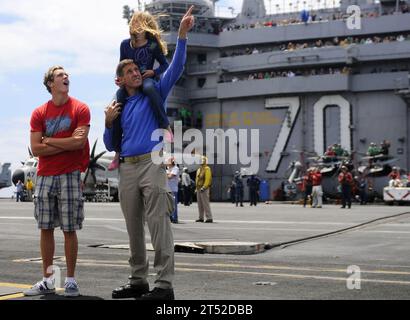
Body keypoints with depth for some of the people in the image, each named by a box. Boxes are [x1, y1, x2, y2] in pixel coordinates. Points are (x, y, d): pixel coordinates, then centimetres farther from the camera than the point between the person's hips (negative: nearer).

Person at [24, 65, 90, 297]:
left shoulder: (80, 109, 1)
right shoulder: (39, 113, 8)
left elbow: (79, 142, -12)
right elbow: (36, 149, -1)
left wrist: (48, 141, -4)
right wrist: (67, 143, -8)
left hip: (70, 175, -3)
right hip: (45, 176, 3)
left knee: (70, 230, -1)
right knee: (46, 229, 5)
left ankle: (71, 280, 8)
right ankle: (48, 280, 14)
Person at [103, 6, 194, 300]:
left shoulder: (155, 94, 9)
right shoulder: (119, 107, 19)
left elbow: (176, 68, -4)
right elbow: (110, 146, 20)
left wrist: (182, 35, -15)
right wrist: (109, 122, 2)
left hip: (151, 163, -5)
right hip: (127, 168, 5)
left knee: (158, 225, -12)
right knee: (134, 228, 9)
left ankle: (164, 284, -13)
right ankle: (138, 281, 19)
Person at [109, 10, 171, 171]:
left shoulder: (153, 45, -1)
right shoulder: (125, 44, 8)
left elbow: (165, 65, 3)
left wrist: (154, 72, -15)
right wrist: (120, 79, -4)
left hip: (146, 79, -4)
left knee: (149, 87, -44)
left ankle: (165, 126, -39)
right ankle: (118, 152, -8)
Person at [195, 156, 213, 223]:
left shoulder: (207, 169, -9)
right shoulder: (199, 169, 19)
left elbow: (207, 179, -18)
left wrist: (204, 187, -23)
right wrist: (197, 187, 18)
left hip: (204, 189, -9)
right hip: (199, 189, 9)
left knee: (205, 204, -11)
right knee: (200, 204, 12)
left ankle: (209, 218, -9)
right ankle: (201, 217, 18)